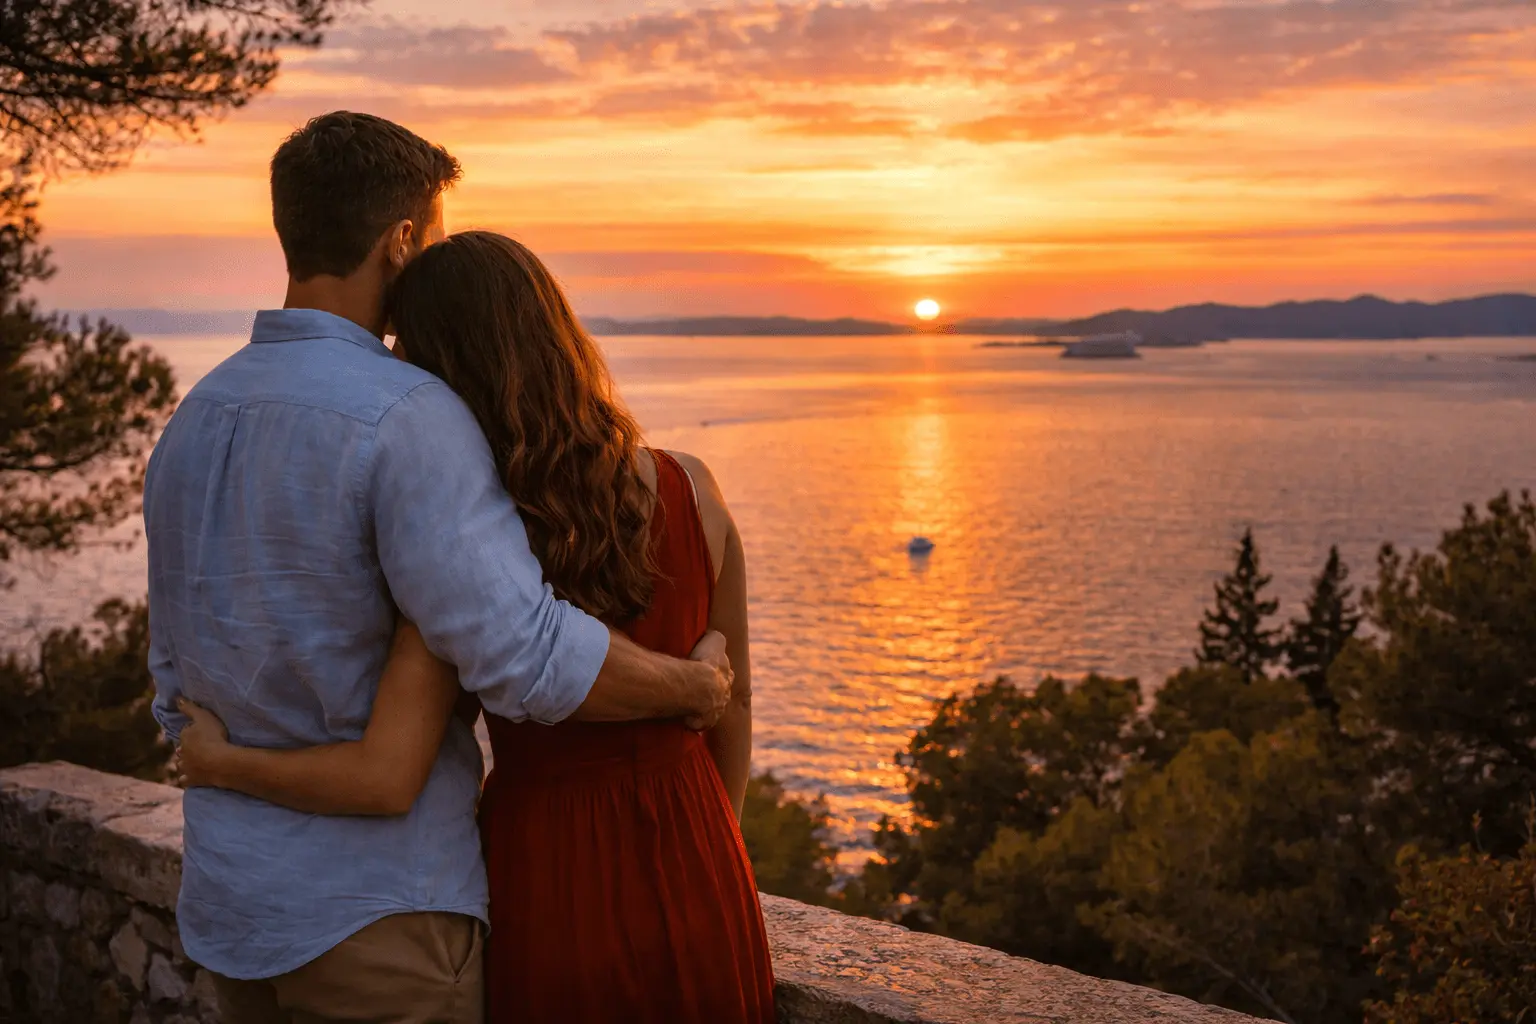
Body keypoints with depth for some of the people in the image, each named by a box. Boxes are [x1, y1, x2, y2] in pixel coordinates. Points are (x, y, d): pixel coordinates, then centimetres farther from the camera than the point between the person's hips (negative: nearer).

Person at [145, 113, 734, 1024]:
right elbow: (527, 658, -28)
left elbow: (184, 689, 13)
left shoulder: (194, 423, 6)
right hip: (376, 908, -8)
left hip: (231, 901, 8)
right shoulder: (403, 415, -21)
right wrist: (698, 686, -11)